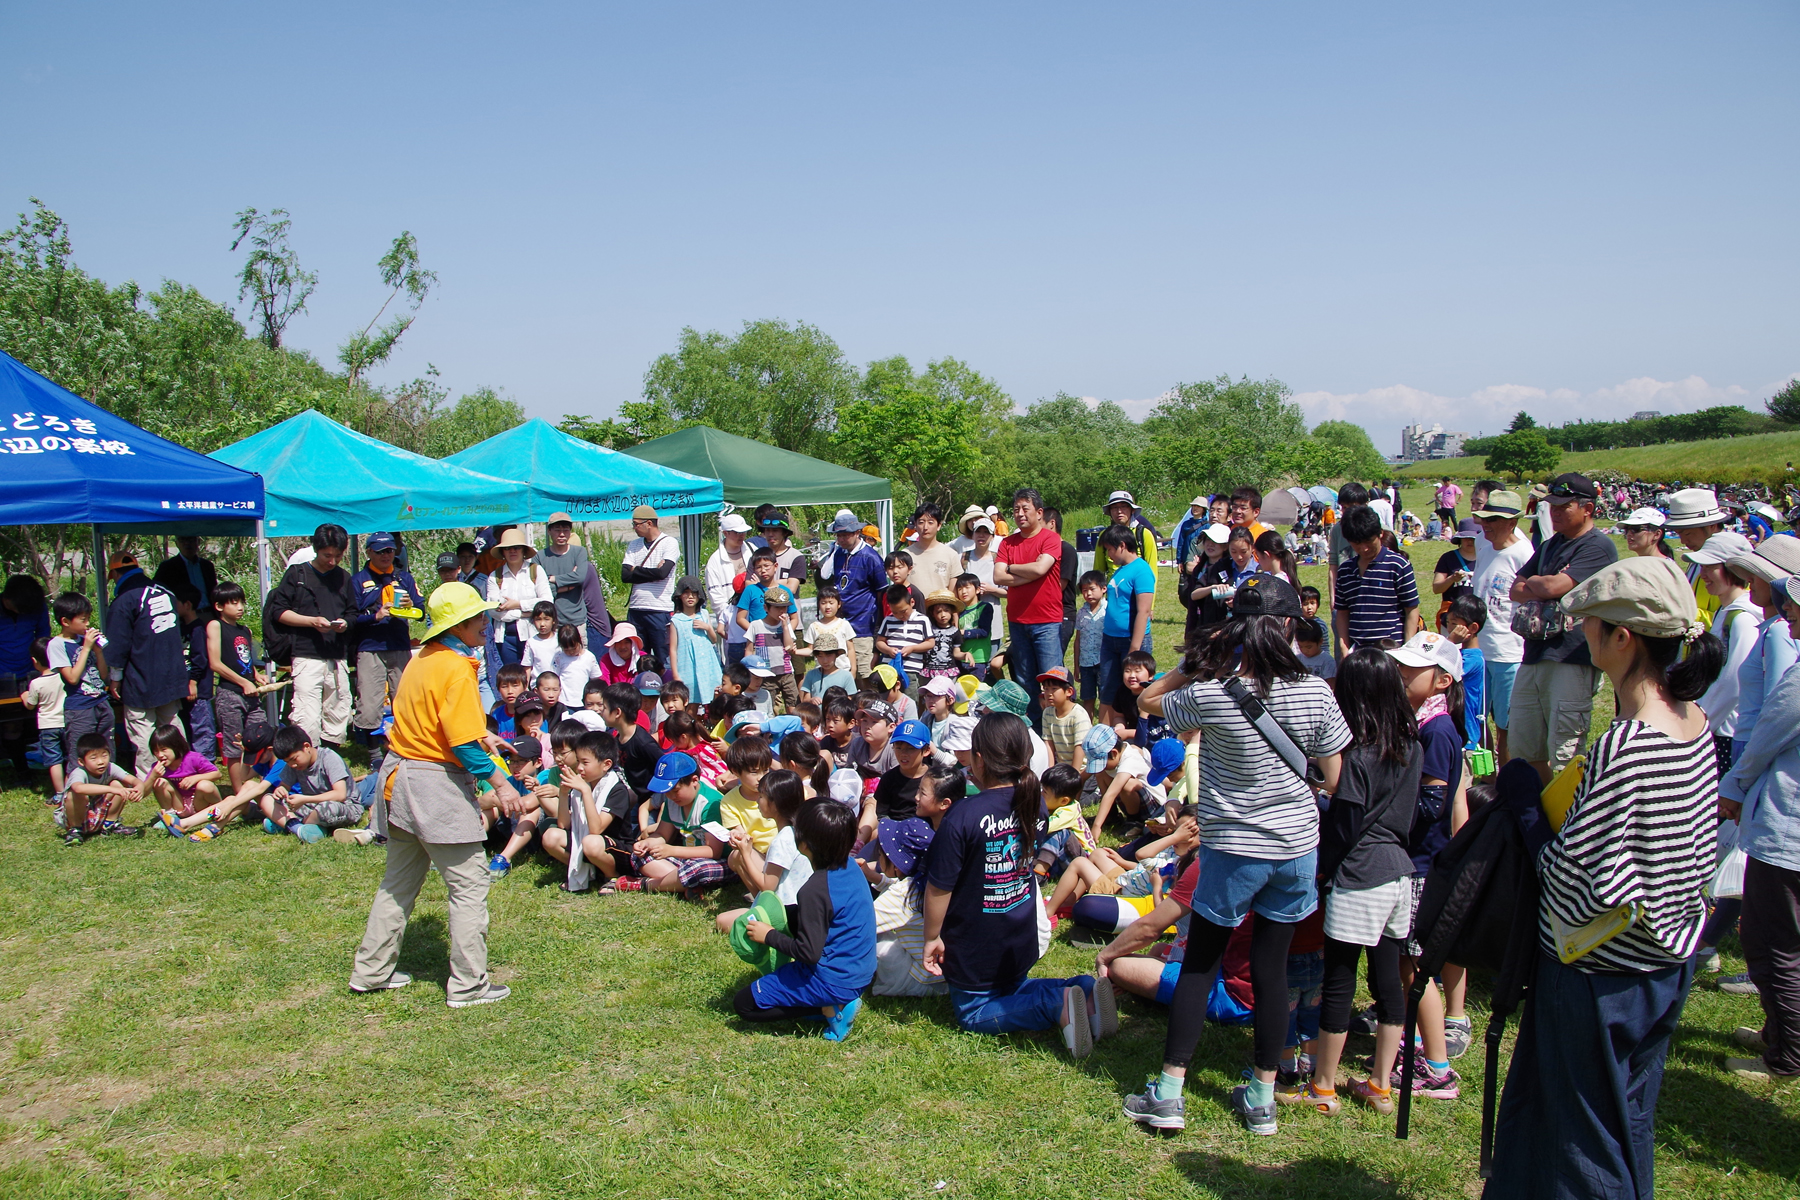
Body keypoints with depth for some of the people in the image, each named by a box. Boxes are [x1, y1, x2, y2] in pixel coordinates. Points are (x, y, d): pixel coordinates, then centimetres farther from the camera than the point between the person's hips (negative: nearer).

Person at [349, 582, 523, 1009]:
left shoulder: (420, 661, 10)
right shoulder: (457, 668, -17)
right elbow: (463, 744, -21)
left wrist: (481, 740, 18)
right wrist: (499, 784, -15)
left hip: (399, 777, 9)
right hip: (437, 786, -9)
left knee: (398, 882, 20)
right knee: (470, 886, 1)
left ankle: (371, 972, 29)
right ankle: (468, 986, 5)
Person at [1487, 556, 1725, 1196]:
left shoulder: (1625, 747, -29)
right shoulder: (1697, 724, -2)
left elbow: (1584, 886, -25)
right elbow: (1701, 857, 9)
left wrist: (1530, 819, -10)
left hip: (1601, 981, -8)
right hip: (1670, 965, 8)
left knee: (1585, 1148, 10)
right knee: (1629, 1123, 24)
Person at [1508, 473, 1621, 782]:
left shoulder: (1598, 547, -8)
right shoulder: (1550, 546, 20)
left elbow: (1552, 587, -18)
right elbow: (1517, 591, 15)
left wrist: (1534, 581, 4)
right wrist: (1546, 585, -6)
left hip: (1572, 661, -9)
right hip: (1533, 657, 9)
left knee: (1564, 757, -6)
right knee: (1522, 747, 12)